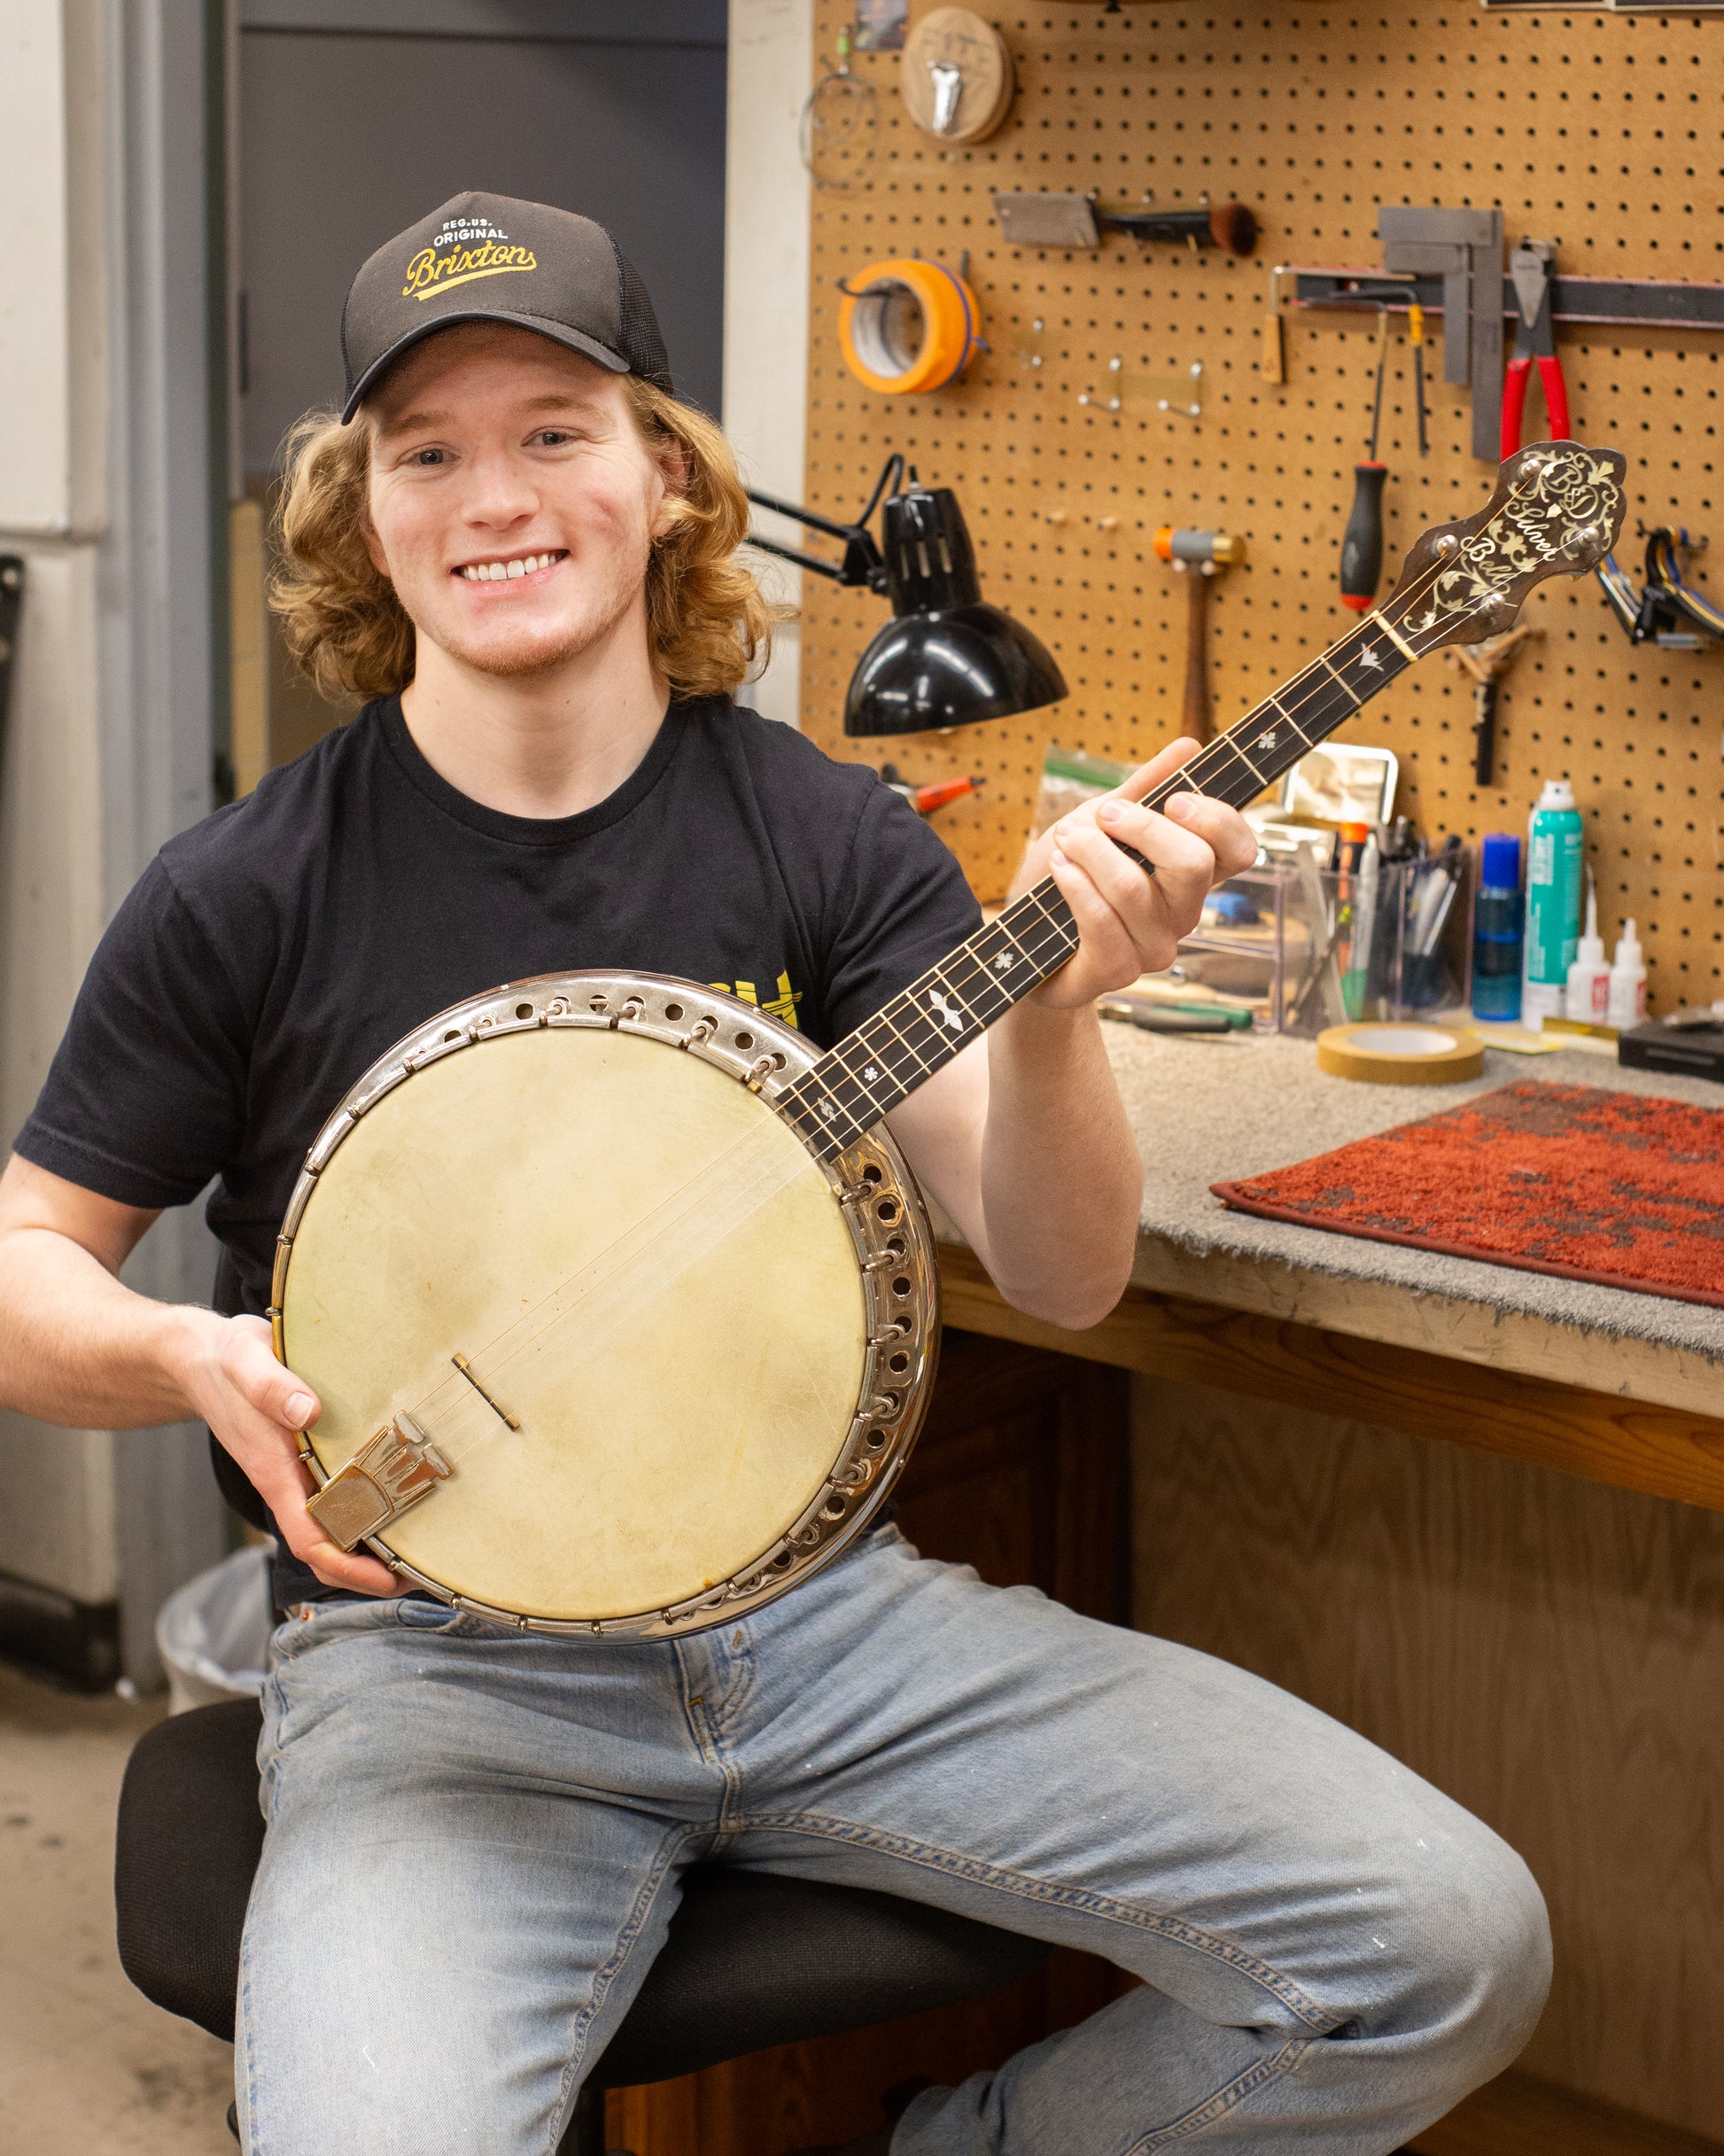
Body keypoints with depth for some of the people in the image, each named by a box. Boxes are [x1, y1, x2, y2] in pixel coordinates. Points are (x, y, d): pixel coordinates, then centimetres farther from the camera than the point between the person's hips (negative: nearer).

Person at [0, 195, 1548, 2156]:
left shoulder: (824, 837, 2)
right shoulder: (248, 895, -3)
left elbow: (1059, 1276, -5)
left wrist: (1048, 1011, -24)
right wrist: (193, 1361, -16)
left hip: (821, 1603, 3)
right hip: (436, 1661, -2)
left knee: (1450, 1946, -10)